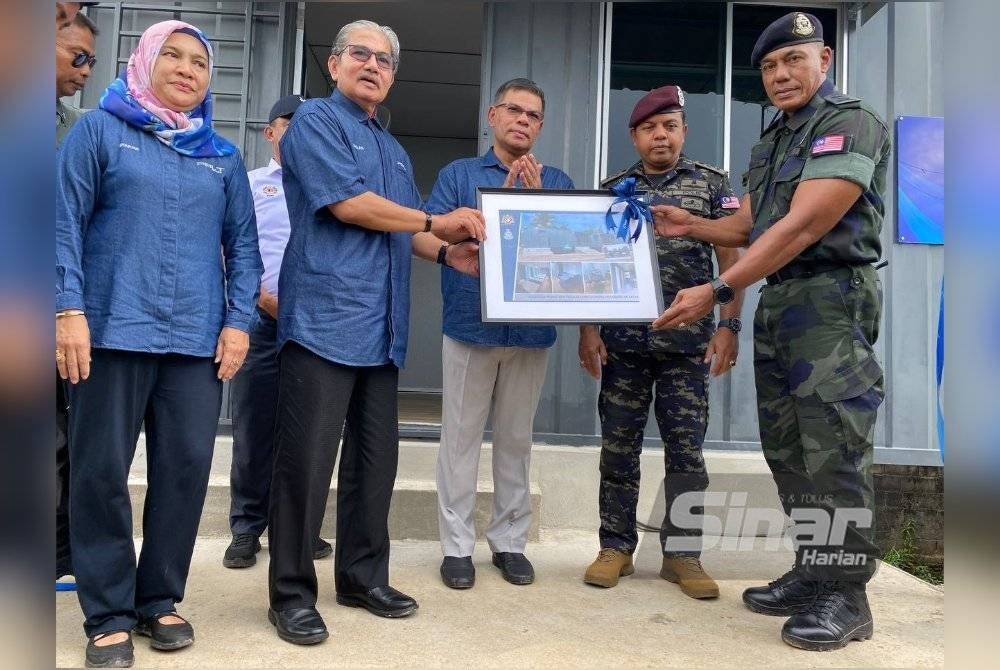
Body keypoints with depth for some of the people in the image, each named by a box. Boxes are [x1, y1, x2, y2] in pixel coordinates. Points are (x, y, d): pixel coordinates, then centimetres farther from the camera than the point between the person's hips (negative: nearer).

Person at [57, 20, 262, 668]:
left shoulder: (224, 156, 16)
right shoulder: (100, 130, 8)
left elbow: (243, 243, 13)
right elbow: (67, 223, 1)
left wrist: (239, 320, 1)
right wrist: (70, 310, -10)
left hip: (198, 339, 3)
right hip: (114, 330, -2)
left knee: (187, 468, 3)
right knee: (103, 472, 1)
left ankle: (160, 600, 20)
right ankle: (109, 615, 14)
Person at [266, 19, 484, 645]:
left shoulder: (394, 149, 25)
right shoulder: (316, 119, 0)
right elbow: (348, 203, -13)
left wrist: (448, 254, 7)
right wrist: (437, 222, -5)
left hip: (381, 329, 8)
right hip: (325, 318, -8)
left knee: (377, 457, 11)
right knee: (307, 460, -4)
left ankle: (364, 576, 23)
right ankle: (292, 594, 7)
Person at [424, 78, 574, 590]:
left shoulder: (556, 182, 12)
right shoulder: (458, 174, 8)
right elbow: (434, 235, -6)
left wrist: (537, 199, -12)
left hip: (532, 329, 2)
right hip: (470, 325, -1)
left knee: (516, 438, 9)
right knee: (461, 437, 2)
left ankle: (509, 540, 21)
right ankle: (457, 545, 12)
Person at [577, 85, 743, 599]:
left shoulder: (712, 184, 7)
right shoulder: (612, 189, 10)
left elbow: (730, 259, 2)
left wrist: (728, 326, -9)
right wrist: (587, 329, -2)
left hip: (688, 342, -1)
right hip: (622, 341, 1)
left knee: (686, 448, 3)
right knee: (618, 446, 6)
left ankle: (682, 554, 15)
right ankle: (616, 547, 17)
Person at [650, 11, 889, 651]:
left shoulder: (852, 124, -9)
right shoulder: (771, 142, 18)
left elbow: (802, 228, -19)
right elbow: (747, 226, 22)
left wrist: (717, 290, -22)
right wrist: (693, 225, 2)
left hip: (832, 300, -9)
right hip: (775, 303, 9)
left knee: (833, 450, -7)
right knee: (789, 449, 10)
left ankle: (846, 596, 3)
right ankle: (812, 573, 22)